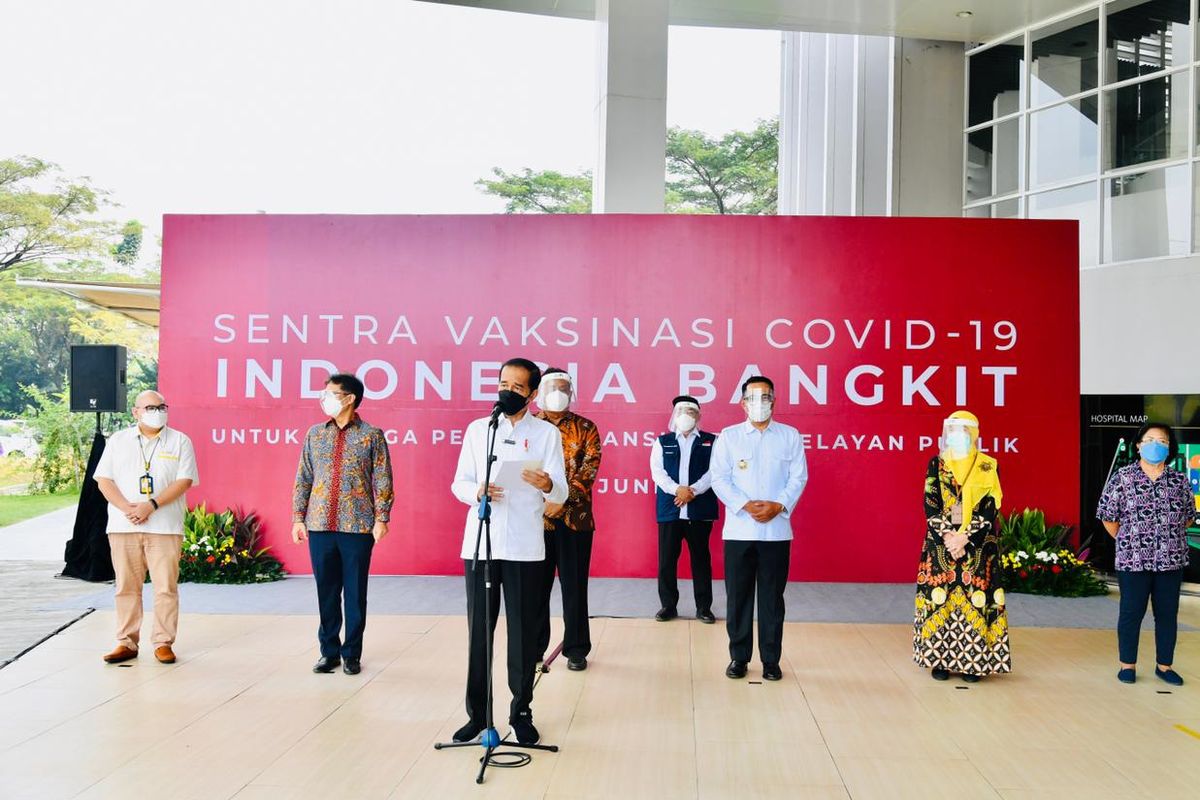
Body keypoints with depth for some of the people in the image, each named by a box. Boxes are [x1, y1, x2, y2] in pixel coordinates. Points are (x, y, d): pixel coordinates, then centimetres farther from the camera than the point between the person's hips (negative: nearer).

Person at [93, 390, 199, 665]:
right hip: (123, 526, 2)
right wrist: (126, 508, -11)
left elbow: (184, 480, -4)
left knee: (166, 587, -2)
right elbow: (104, 480, 5)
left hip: (165, 527, -2)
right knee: (127, 587, 6)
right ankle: (126, 643, 14)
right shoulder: (118, 440, 12)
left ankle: (164, 643, 5)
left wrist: (151, 505, -15)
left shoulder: (180, 441, 6)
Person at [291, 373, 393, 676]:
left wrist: (382, 519, -9)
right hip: (320, 525, 3)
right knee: (326, 591, 9)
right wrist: (298, 517, 6)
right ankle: (329, 651, 21)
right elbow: (303, 478, 12)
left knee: (355, 592, 4)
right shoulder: (315, 433, 10)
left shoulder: (372, 435, -1)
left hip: (358, 526, -3)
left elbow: (383, 481, -2)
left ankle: (352, 653, 16)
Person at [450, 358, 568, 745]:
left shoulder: (547, 433, 3)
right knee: (479, 629, 6)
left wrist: (546, 485, -26)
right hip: (479, 545, 2)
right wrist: (477, 491, -16)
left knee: (524, 631, 3)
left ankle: (521, 712, 15)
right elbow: (459, 483, 7)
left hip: (524, 548, -1)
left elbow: (562, 493, -3)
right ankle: (477, 712, 17)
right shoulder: (477, 429, 9)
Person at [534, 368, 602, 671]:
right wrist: (543, 502, -12)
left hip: (575, 517, 0)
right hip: (536, 516, 1)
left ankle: (576, 648, 16)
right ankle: (533, 646, 19)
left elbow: (589, 468, -5)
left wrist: (563, 501, -17)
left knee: (574, 585, 5)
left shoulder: (585, 428, 6)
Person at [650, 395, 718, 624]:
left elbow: (714, 471, -3)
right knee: (667, 559, 3)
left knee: (701, 558, 5)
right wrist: (677, 490, -15)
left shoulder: (711, 441, 8)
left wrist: (693, 491, -15)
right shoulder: (662, 442, 11)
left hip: (700, 510, -1)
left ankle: (704, 607, 13)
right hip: (669, 509, 1)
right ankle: (668, 605, 13)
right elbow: (657, 471, 1)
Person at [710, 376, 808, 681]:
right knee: (738, 596, 4)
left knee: (772, 597, 5)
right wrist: (745, 505, -14)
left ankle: (771, 660, 15)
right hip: (738, 529, 0)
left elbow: (798, 477, 3)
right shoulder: (728, 436, 5)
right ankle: (738, 657, 16)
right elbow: (720, 478, -1)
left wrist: (778, 506, -13)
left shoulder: (790, 436, 8)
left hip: (777, 530, 0)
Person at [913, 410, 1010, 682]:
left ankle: (973, 660, 6)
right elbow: (930, 505, -1)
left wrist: (965, 538, -13)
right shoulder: (936, 464, 6)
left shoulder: (987, 467, 3)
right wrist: (947, 537, -13)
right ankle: (939, 658, 8)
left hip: (978, 545, -1)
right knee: (939, 598, 0)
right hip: (940, 542, 1)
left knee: (975, 599, -2)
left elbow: (989, 508, -4)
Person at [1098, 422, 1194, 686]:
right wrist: (1126, 542, 4)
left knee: (1168, 613, 10)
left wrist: (1169, 537, 9)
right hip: (1133, 561, -3)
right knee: (1131, 612, 4)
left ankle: (1164, 665, 22)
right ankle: (1127, 665, 16)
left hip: (1171, 560, 3)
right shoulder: (1122, 477, -3)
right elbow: (1107, 515, 2)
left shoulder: (1179, 480, 5)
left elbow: (1189, 517, 16)